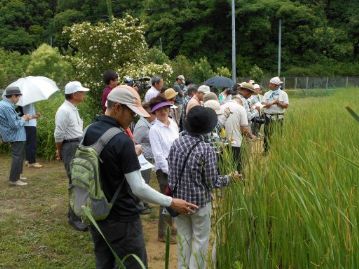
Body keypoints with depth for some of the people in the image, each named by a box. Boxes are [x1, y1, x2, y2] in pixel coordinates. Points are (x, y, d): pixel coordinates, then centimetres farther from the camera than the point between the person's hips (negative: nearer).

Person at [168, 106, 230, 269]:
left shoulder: (177, 143, -6)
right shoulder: (206, 150, -18)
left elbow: (170, 171, 3)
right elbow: (212, 181, -13)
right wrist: (229, 179, 4)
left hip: (178, 198, 5)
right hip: (199, 201, -4)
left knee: (183, 237, 17)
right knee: (200, 239, 12)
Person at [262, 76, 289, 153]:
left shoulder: (283, 94, 3)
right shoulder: (267, 94, 8)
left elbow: (286, 105, -4)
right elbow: (264, 105, -4)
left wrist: (278, 103, -16)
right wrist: (272, 103, -17)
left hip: (279, 117, -2)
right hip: (268, 116, 2)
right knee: (267, 134, 3)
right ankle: (266, 150, 12)